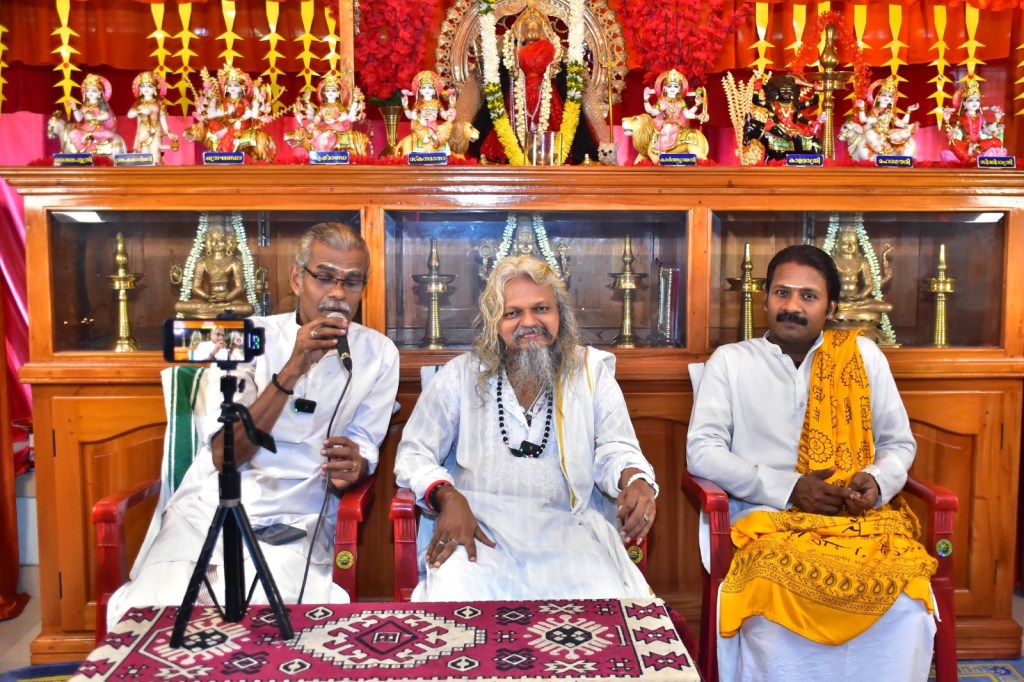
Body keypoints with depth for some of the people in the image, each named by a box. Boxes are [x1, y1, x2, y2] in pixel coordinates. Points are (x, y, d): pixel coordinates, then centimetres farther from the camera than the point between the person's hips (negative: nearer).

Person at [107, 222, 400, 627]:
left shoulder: (378, 354, 0)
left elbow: (363, 450, 5)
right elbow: (224, 455, -14)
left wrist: (352, 468, -21)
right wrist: (292, 371, -24)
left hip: (296, 522, 0)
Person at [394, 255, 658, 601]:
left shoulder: (592, 371, 9)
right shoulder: (461, 375, 7)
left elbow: (613, 450, 4)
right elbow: (414, 453, 7)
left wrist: (635, 480, -21)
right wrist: (448, 498, -13)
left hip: (566, 528, 1)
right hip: (479, 524, 0)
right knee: (452, 597, -31)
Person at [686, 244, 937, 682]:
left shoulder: (863, 355, 13)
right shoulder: (730, 361, 6)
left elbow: (899, 442, 18)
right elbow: (701, 451, -2)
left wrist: (877, 481, -7)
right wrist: (788, 490, -12)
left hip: (862, 519, 3)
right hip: (771, 519, -2)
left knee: (905, 611, -26)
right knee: (774, 613, -32)